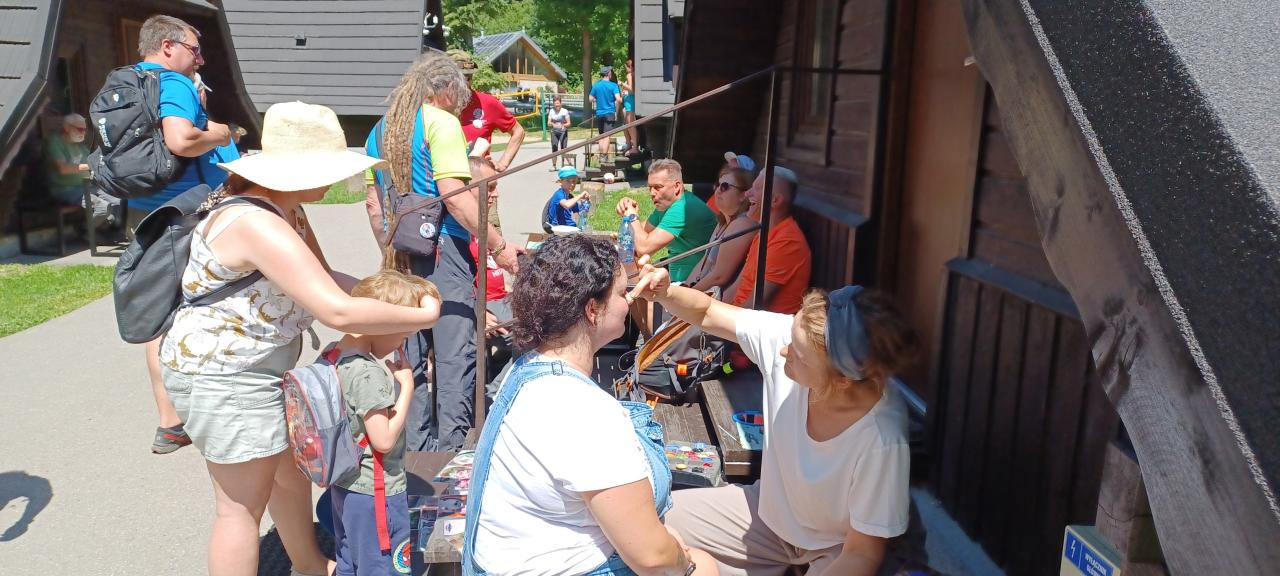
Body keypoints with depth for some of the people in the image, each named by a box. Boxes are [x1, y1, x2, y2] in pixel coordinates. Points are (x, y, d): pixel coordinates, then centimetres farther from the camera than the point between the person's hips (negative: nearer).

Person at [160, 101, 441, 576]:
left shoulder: (285, 209, 3)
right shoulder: (258, 224, -30)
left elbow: (323, 278, 9)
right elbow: (338, 312, -36)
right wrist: (423, 315, -25)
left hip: (251, 370, 11)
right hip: (223, 378, -11)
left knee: (291, 468, 23)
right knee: (243, 503, 2)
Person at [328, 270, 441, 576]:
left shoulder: (333, 355, -1)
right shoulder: (369, 375, -29)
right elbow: (384, 441, -25)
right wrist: (407, 386, -20)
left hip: (342, 484, 9)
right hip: (375, 492, -9)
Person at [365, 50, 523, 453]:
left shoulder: (379, 130, 16)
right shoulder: (441, 122, -6)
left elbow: (373, 203, 18)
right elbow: (454, 195, -17)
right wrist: (498, 246, -14)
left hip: (401, 254, 8)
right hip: (442, 250, -7)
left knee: (410, 355, 12)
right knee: (456, 356, -3)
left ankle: (418, 447, 20)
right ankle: (452, 449, -1)